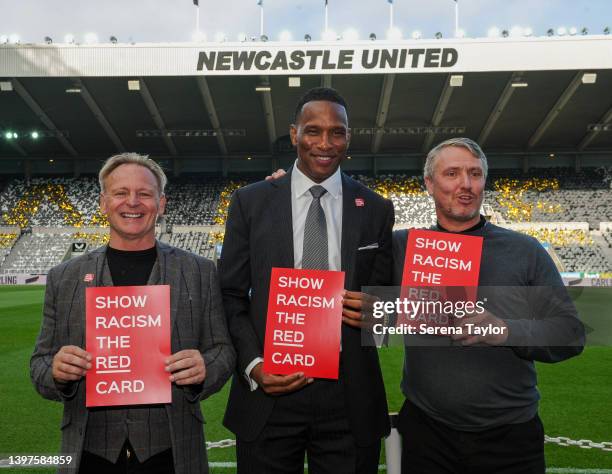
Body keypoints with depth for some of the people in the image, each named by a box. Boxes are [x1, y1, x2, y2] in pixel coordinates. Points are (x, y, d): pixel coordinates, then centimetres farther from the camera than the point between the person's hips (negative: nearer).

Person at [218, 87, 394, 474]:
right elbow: (231, 294, 2)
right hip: (268, 390, 0)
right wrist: (252, 364, -10)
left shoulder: (376, 209, 4)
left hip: (349, 397, 1)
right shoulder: (251, 202, 1)